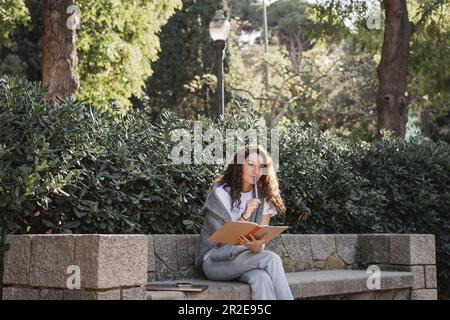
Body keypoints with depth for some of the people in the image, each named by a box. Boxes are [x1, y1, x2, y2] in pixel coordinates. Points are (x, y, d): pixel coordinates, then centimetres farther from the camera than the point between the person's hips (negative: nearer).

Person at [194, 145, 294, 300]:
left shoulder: (263, 198, 5)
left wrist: (257, 246, -28)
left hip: (243, 261, 4)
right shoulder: (220, 193, -9)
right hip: (214, 261, -3)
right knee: (271, 259, -26)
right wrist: (245, 216, -26)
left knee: (261, 278, -32)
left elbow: (262, 238, -3)